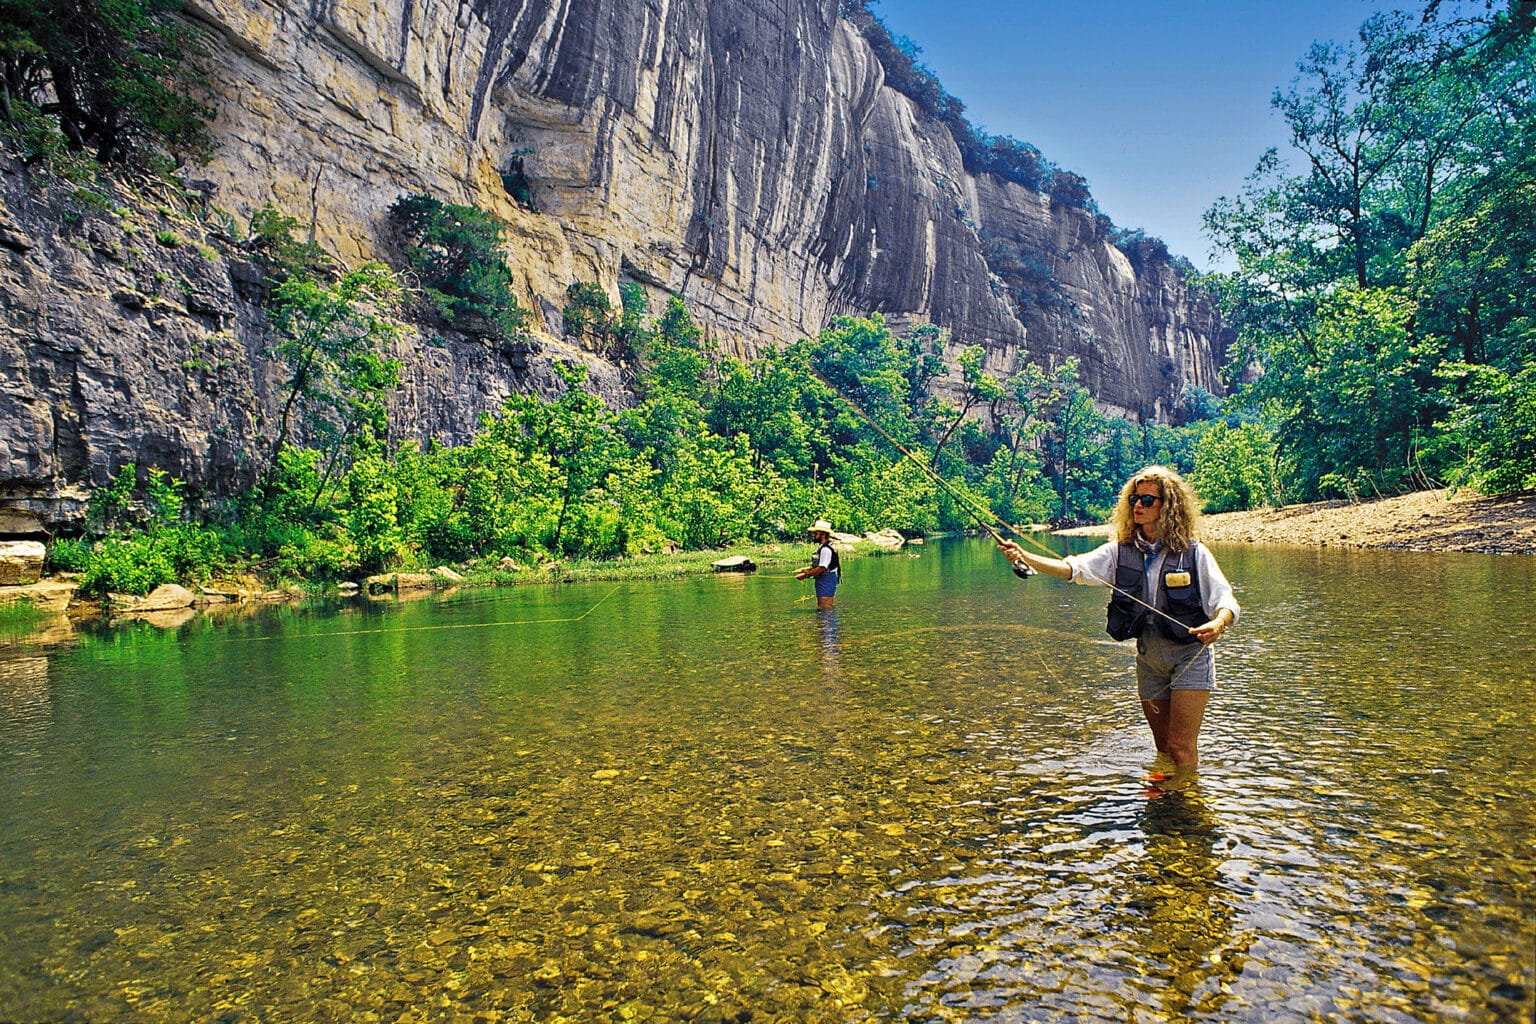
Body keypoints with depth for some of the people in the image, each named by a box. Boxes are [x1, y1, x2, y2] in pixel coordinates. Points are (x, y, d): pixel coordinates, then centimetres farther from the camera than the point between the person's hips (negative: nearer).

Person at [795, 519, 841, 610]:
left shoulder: (826, 549, -18)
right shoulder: (821, 547, 16)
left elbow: (822, 568, -24)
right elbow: (817, 566, 22)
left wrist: (806, 575, -17)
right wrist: (804, 570, 10)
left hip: (826, 580, -11)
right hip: (823, 580, 11)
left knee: (825, 608, -13)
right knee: (821, 607, 14)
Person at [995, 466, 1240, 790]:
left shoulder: (1193, 553, -10)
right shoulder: (1121, 551, -1)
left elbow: (1225, 601, -14)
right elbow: (1074, 568, -14)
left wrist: (1217, 624, -38)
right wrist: (1025, 557, -30)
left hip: (1189, 657, -4)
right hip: (1149, 659, 4)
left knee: (1180, 747, -5)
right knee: (1163, 748, 18)